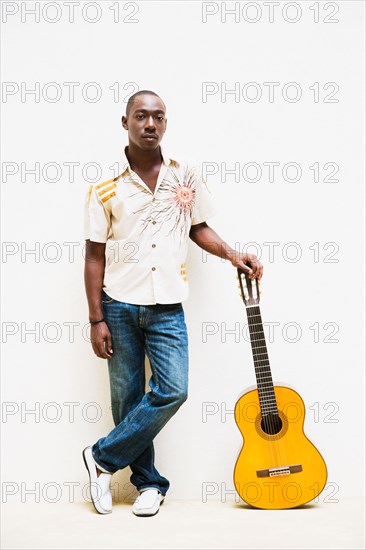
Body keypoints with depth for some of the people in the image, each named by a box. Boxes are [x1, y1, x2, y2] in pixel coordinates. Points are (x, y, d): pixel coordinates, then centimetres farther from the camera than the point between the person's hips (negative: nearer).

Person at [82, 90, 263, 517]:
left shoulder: (187, 176, 3)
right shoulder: (106, 188, -2)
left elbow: (198, 226, 16)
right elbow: (95, 255, 0)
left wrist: (230, 254, -2)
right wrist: (96, 319, -4)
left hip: (167, 306, 1)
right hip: (119, 305, -1)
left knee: (173, 390, -10)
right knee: (127, 397, 5)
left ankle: (103, 457, 9)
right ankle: (149, 482, 23)